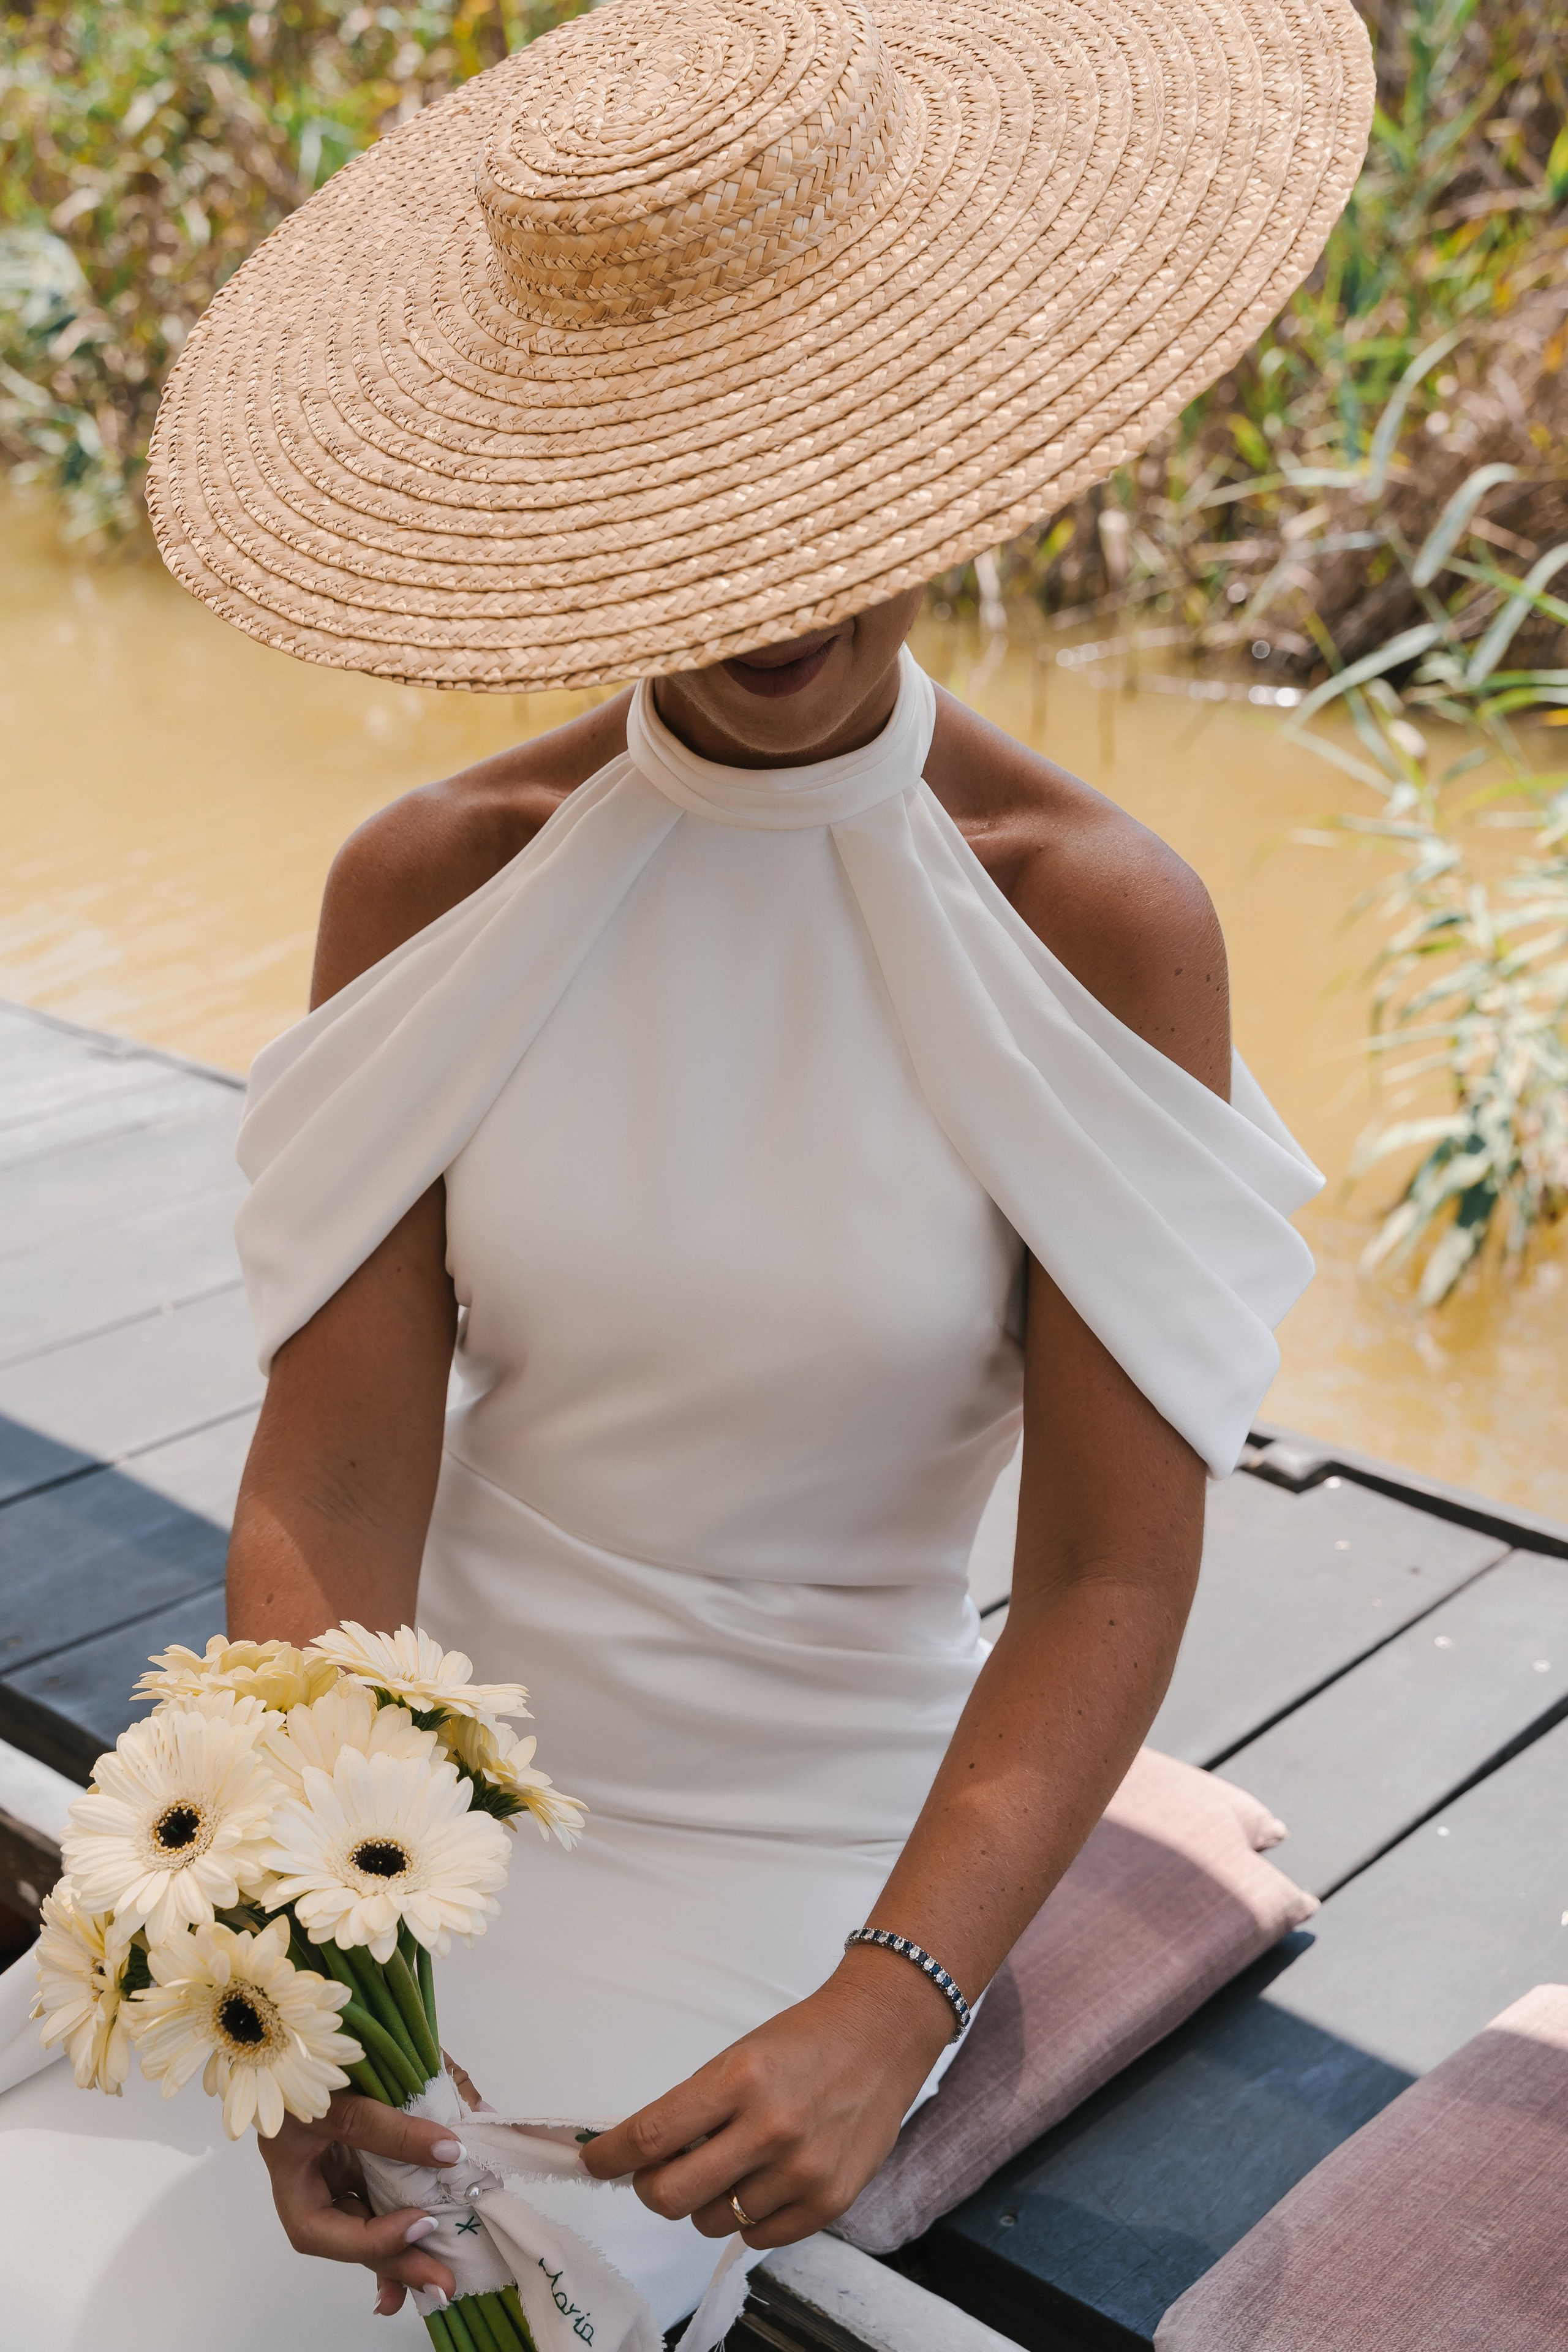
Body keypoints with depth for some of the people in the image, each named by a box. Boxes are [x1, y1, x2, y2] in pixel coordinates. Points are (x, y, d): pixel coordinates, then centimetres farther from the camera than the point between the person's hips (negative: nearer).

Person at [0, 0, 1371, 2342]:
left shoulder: (1101, 923, -15)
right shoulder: (435, 880, -9)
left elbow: (1111, 1577, -14)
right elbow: (333, 1478, -11)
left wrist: (887, 2017, -27)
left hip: (792, 1842, -2)